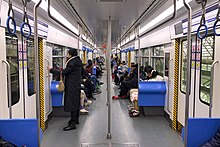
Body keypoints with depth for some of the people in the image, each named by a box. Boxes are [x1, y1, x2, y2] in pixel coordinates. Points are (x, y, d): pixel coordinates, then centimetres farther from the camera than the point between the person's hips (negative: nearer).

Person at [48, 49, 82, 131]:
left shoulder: (72, 64, -21)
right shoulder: (77, 62, 10)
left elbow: (63, 72, -19)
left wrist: (51, 70, -11)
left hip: (72, 87, -10)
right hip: (76, 85, 10)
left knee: (72, 104, -7)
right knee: (76, 103, 18)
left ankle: (72, 124, -4)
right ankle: (75, 119, 31)